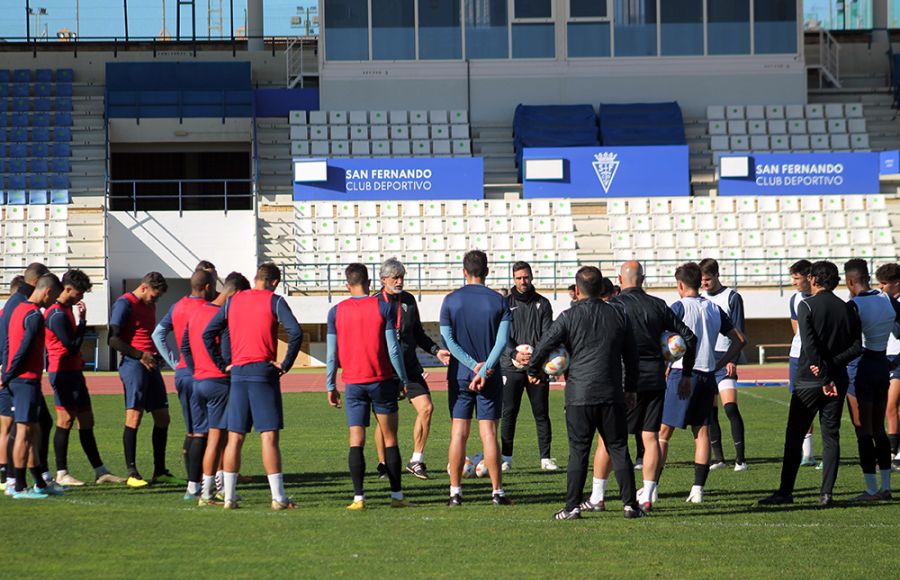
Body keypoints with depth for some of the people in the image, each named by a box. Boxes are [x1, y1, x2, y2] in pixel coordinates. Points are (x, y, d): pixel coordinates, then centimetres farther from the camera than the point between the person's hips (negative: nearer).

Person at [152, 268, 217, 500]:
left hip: (182, 374, 7)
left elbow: (158, 334, 11)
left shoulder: (178, 307, 9)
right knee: (201, 433, -3)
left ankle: (193, 485, 15)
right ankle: (193, 487, -5)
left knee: (191, 431, 14)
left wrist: (175, 362, 10)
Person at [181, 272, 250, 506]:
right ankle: (208, 494, -6)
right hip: (219, 382, -8)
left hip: (198, 381, 8)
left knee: (200, 436, 13)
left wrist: (196, 371, 16)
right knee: (216, 438, -4)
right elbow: (227, 356, -17)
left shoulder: (196, 313, 11)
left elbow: (185, 347, 15)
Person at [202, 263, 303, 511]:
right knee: (269, 435, -5)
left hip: (238, 372, 4)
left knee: (235, 437, 7)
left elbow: (208, 333, 10)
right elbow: (295, 332, -14)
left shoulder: (233, 301, 12)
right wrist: (286, 364, -6)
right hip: (264, 372, -4)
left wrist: (222, 365, 10)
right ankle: (278, 497, -7)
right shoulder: (274, 301, -1)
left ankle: (229, 496, 6)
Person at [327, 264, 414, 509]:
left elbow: (332, 353, 3)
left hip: (353, 383, 1)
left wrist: (331, 387, 11)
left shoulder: (336, 312, 2)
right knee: (390, 439, 7)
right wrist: (404, 380, 2)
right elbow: (393, 348, -6)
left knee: (356, 441, 0)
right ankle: (396, 495, 8)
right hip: (382, 380, -1)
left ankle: (358, 497, -8)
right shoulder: (384, 307, -4)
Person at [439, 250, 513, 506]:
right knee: (489, 433, 1)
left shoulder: (451, 300, 0)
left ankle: (455, 492, 2)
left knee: (458, 433, 3)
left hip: (459, 375, 0)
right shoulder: (498, 301, -1)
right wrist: (484, 369, -13)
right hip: (491, 377, 0)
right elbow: (502, 340, -10)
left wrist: (473, 364, -8)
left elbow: (447, 339, -5)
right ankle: (497, 492, 1)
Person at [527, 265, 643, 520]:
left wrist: (533, 370, 12)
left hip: (579, 394, -3)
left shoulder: (569, 317, -5)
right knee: (619, 449, 8)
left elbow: (543, 346, -7)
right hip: (612, 394, 3)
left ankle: (572, 506, 0)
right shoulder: (618, 315, 7)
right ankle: (630, 504, 7)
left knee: (578, 451, 2)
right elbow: (631, 355, 13)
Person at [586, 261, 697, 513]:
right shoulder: (658, 305, 9)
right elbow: (689, 336, 12)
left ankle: (597, 497, 4)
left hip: (626, 380, -4)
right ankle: (647, 497, 7)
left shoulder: (615, 305, -5)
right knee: (650, 437, 7)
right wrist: (686, 373, 20)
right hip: (656, 378, 4)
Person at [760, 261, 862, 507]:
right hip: (838, 380, 4)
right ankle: (826, 493, 0)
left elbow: (810, 346, -16)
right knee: (831, 436, 6)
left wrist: (824, 377, -15)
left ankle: (785, 491, 4)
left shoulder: (807, 306, -7)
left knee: (794, 437, 3)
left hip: (809, 381, -4)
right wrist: (832, 365, -6)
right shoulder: (848, 309, 6)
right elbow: (856, 347, 1)